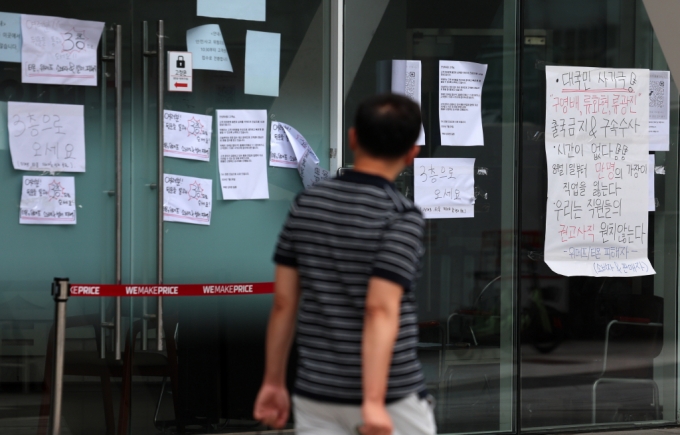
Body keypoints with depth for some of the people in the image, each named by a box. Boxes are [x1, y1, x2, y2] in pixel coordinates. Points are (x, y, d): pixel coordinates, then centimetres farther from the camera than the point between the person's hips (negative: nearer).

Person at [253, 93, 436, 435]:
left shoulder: (306, 203, 3)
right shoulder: (401, 217, -13)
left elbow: (283, 303, 5)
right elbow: (380, 310, -24)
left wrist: (273, 382, 13)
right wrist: (373, 402, -29)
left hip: (315, 396, 4)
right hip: (390, 399, -4)